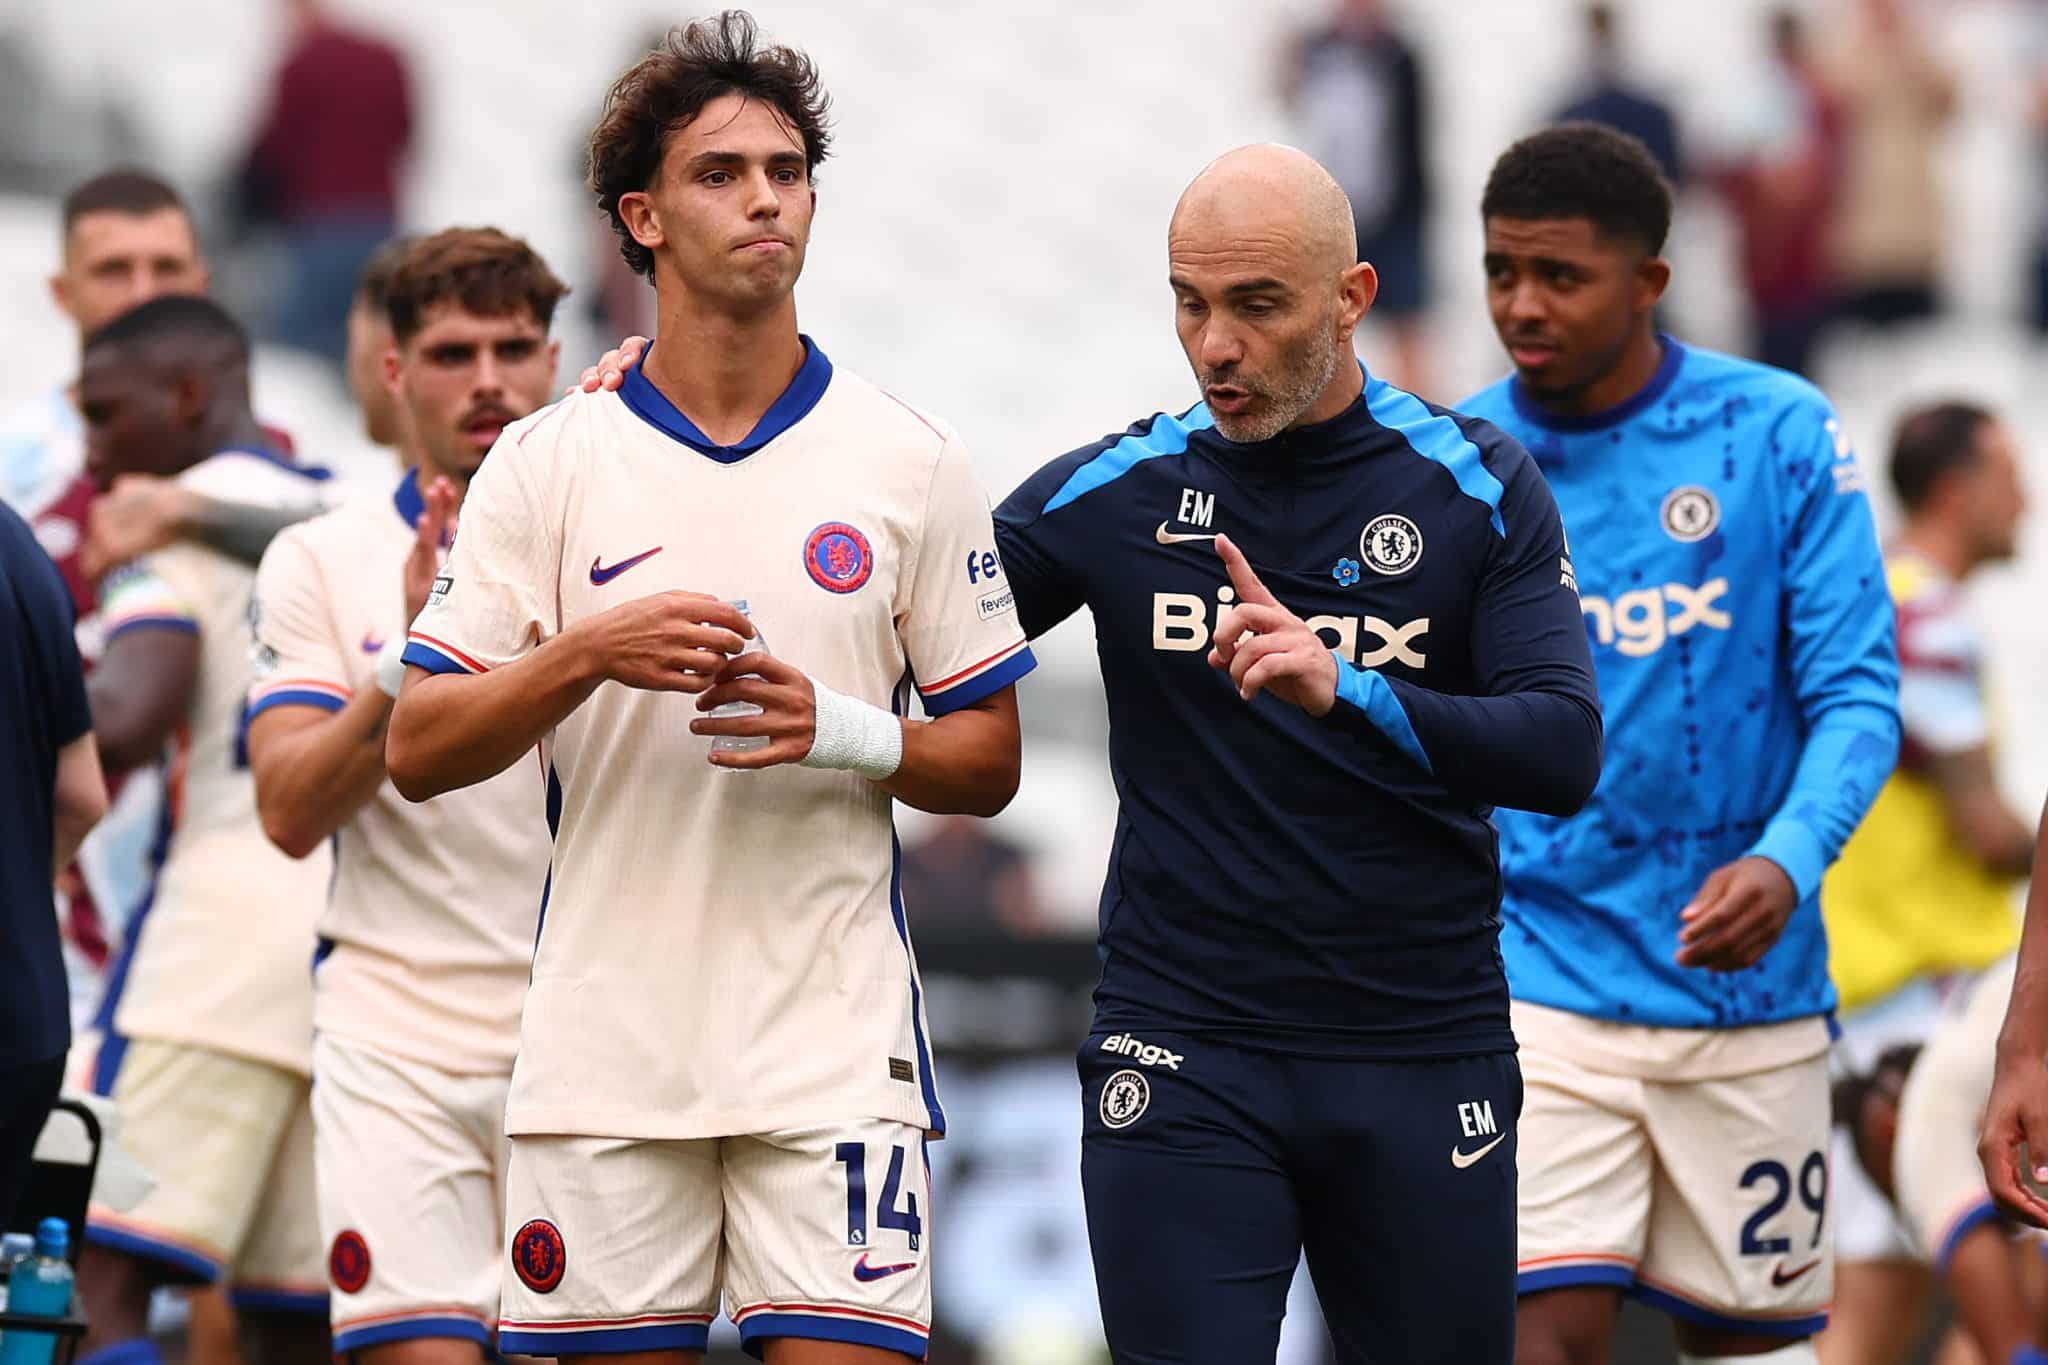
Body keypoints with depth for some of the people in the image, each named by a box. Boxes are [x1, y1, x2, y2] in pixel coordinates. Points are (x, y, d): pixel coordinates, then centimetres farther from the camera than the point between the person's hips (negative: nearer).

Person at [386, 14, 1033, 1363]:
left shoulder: (908, 459, 6)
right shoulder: (548, 464, 5)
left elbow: (991, 760, 8)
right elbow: (416, 750, 2)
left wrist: (838, 732, -11)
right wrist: (589, 654, -14)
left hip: (839, 1044, 0)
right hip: (606, 1039, 1)